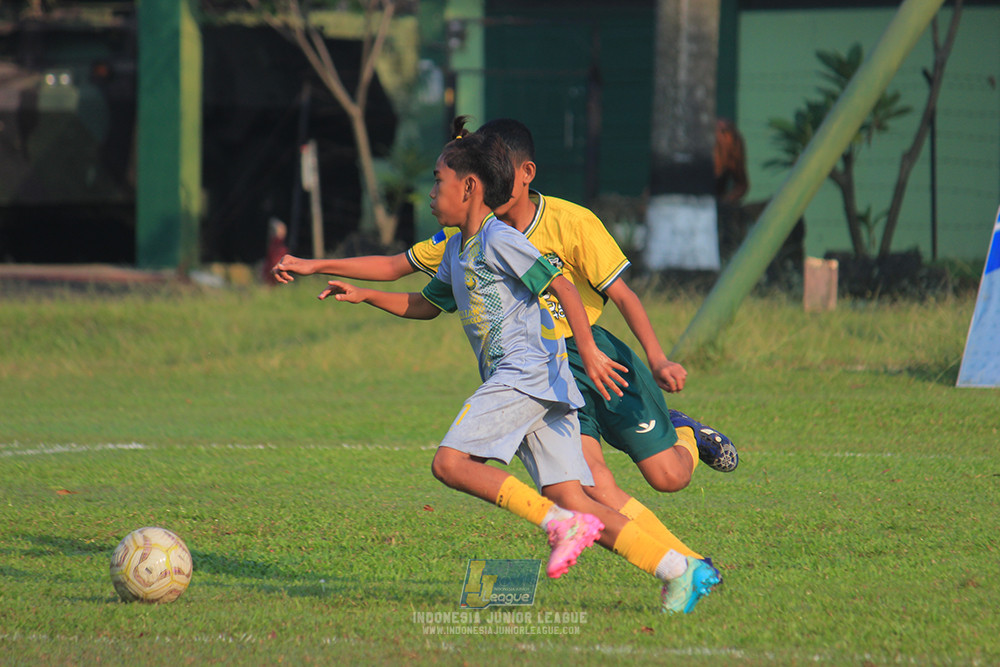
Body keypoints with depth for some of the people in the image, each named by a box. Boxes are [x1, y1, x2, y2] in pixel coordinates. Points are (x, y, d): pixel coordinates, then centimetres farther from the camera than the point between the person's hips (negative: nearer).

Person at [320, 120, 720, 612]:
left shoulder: (499, 240, -7)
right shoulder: (457, 250, 21)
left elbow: (562, 286, -14)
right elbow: (426, 305, 36)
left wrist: (589, 352, -21)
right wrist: (363, 295, 25)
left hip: (528, 369, -9)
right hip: (514, 380, 9)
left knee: (450, 463, -15)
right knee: (572, 500, -1)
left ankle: (562, 524, -20)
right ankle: (678, 568, -6)